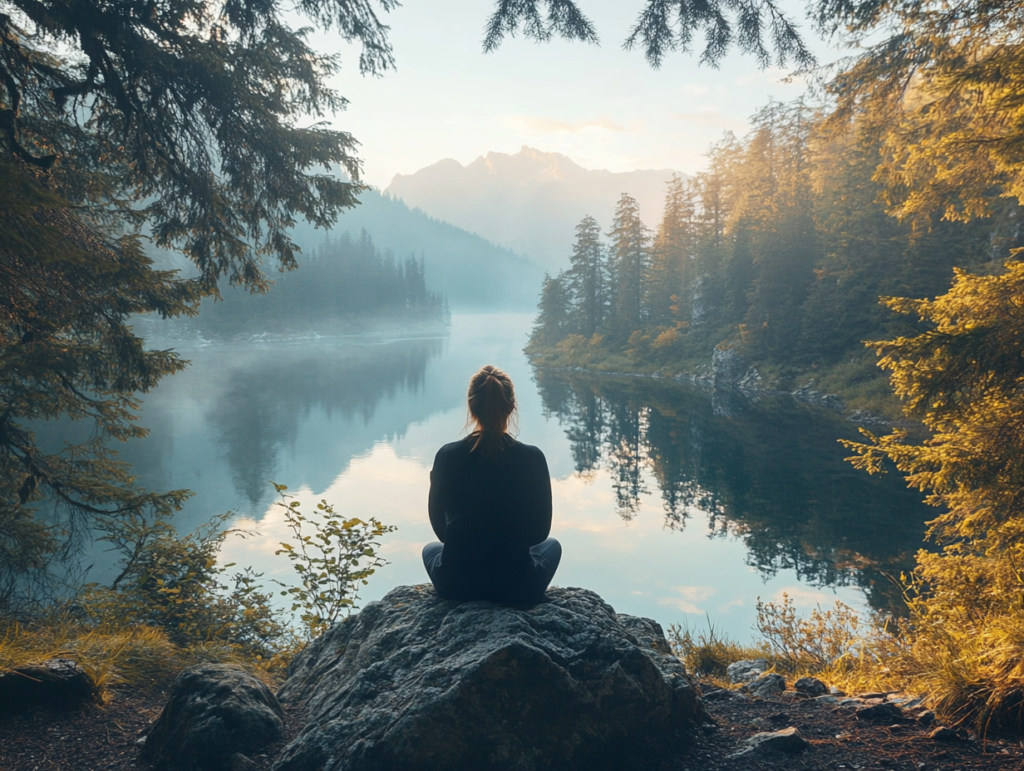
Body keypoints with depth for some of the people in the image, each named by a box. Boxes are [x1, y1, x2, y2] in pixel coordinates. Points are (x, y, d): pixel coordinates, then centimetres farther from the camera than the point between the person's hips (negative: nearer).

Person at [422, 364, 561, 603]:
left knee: (430, 548, 37)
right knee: (552, 545, 33)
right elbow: (540, 531, -2)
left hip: (455, 584, 1)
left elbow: (440, 527, 3)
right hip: (517, 585, -1)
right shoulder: (532, 458, -13)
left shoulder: (447, 456, -10)